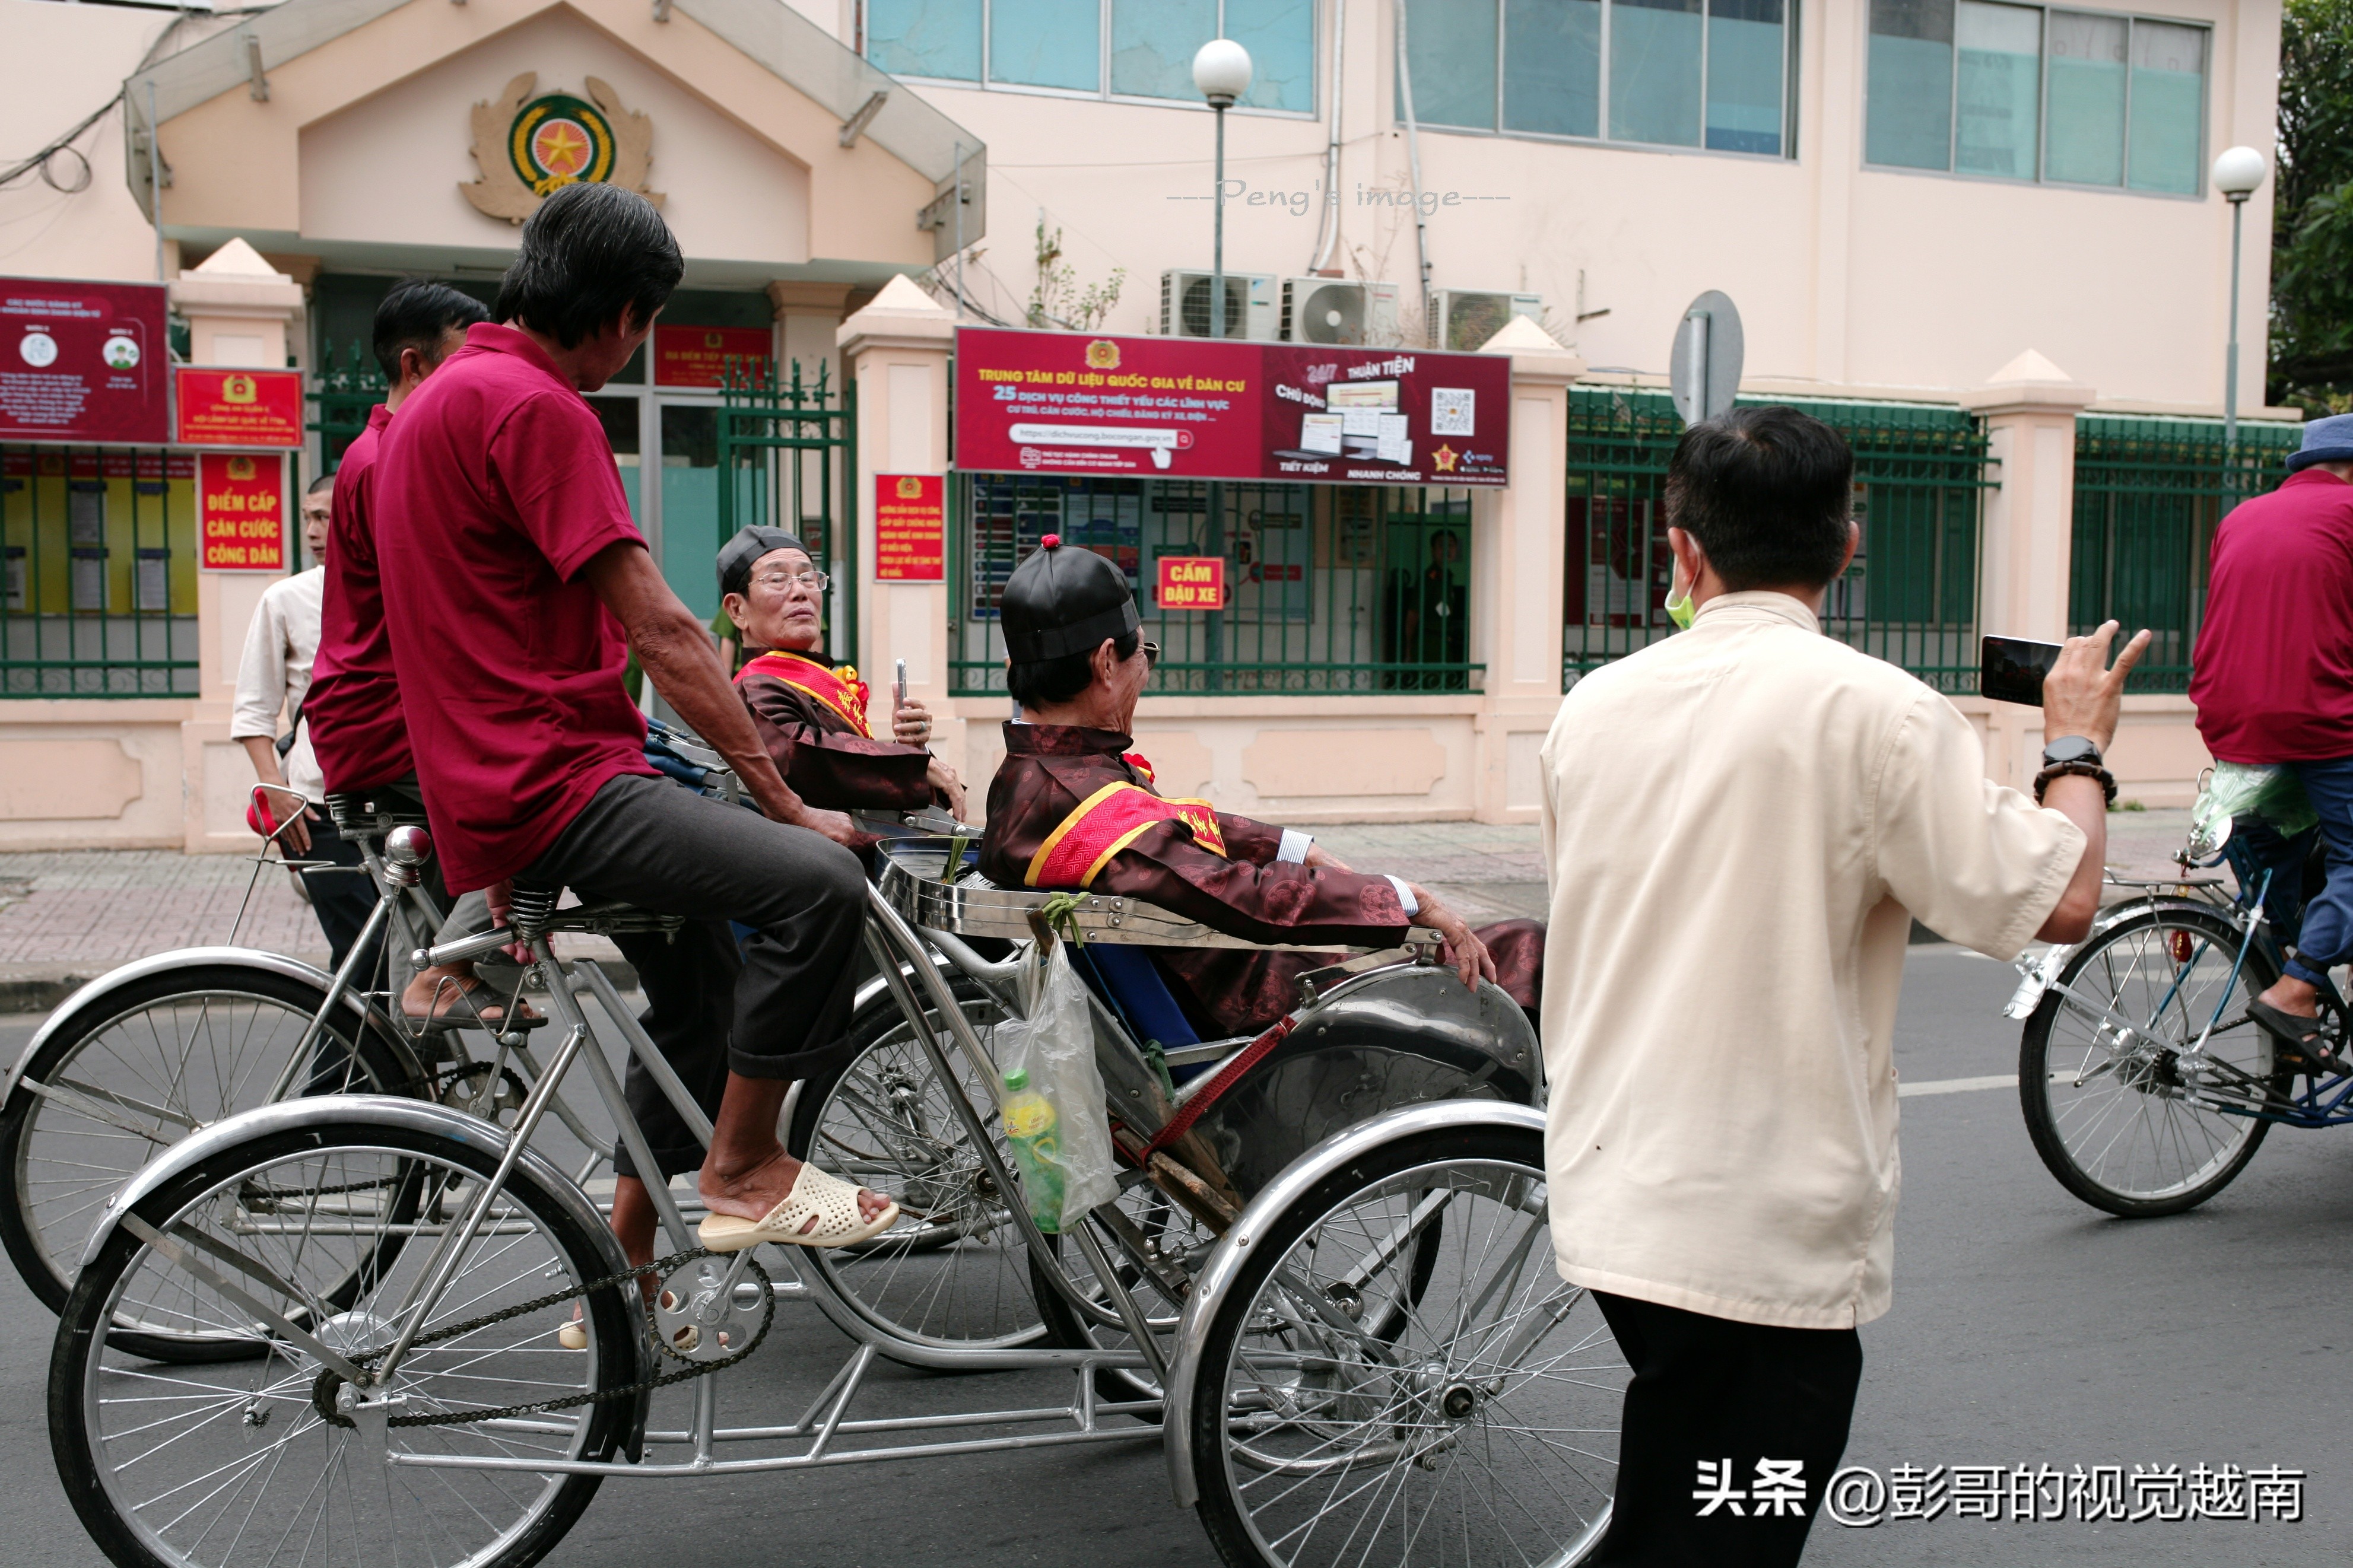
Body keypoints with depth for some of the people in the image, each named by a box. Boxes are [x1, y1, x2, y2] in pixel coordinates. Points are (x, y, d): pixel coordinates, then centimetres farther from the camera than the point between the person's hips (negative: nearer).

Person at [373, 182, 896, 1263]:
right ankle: (743, 1172, -7)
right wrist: (785, 798, -13)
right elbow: (660, 632, -18)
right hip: (554, 786, -11)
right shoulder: (536, 408, -14)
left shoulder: (448, 395, 20)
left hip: (495, 780, 11)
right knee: (817, 880, -24)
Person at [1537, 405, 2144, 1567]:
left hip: (1610, 1202, 6)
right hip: (1768, 1240, -6)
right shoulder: (1877, 710, -14)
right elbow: (2058, 901, -14)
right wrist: (2077, 747, 4)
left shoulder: (1594, 703, 3)